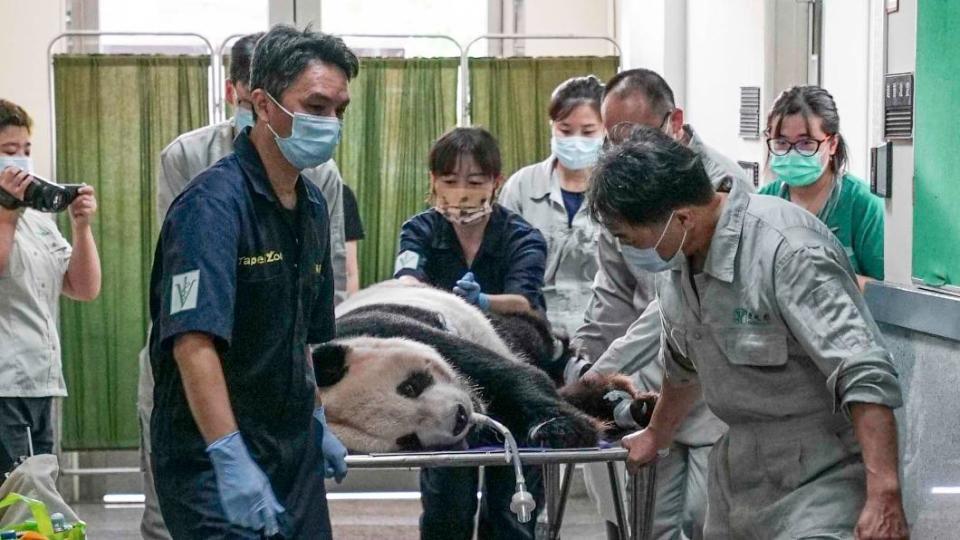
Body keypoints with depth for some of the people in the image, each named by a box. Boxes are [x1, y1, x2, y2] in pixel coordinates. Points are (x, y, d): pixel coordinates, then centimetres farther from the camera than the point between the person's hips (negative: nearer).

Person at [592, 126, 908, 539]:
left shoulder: (789, 252, -24)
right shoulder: (675, 262, 5)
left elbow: (865, 377, -28)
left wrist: (883, 497, -34)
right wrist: (656, 436, 39)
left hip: (819, 473, -8)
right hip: (740, 468, 8)